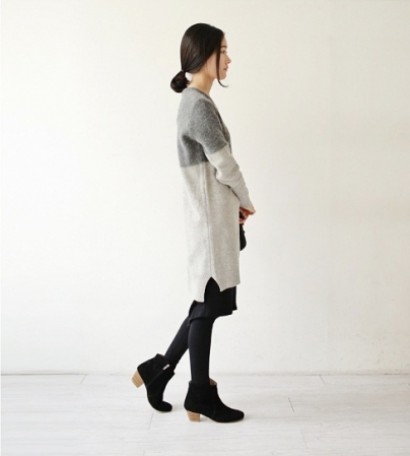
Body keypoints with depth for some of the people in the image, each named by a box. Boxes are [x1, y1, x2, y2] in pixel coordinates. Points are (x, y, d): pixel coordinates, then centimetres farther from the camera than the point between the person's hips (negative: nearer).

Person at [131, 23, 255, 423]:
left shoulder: (195, 101, 15)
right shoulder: (199, 105, -16)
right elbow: (226, 166, -14)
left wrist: (234, 206, 9)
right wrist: (246, 202, 3)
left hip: (212, 216, 10)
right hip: (210, 218, -10)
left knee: (208, 304, 15)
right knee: (208, 305, 1)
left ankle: (157, 370, 26)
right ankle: (201, 397, 17)